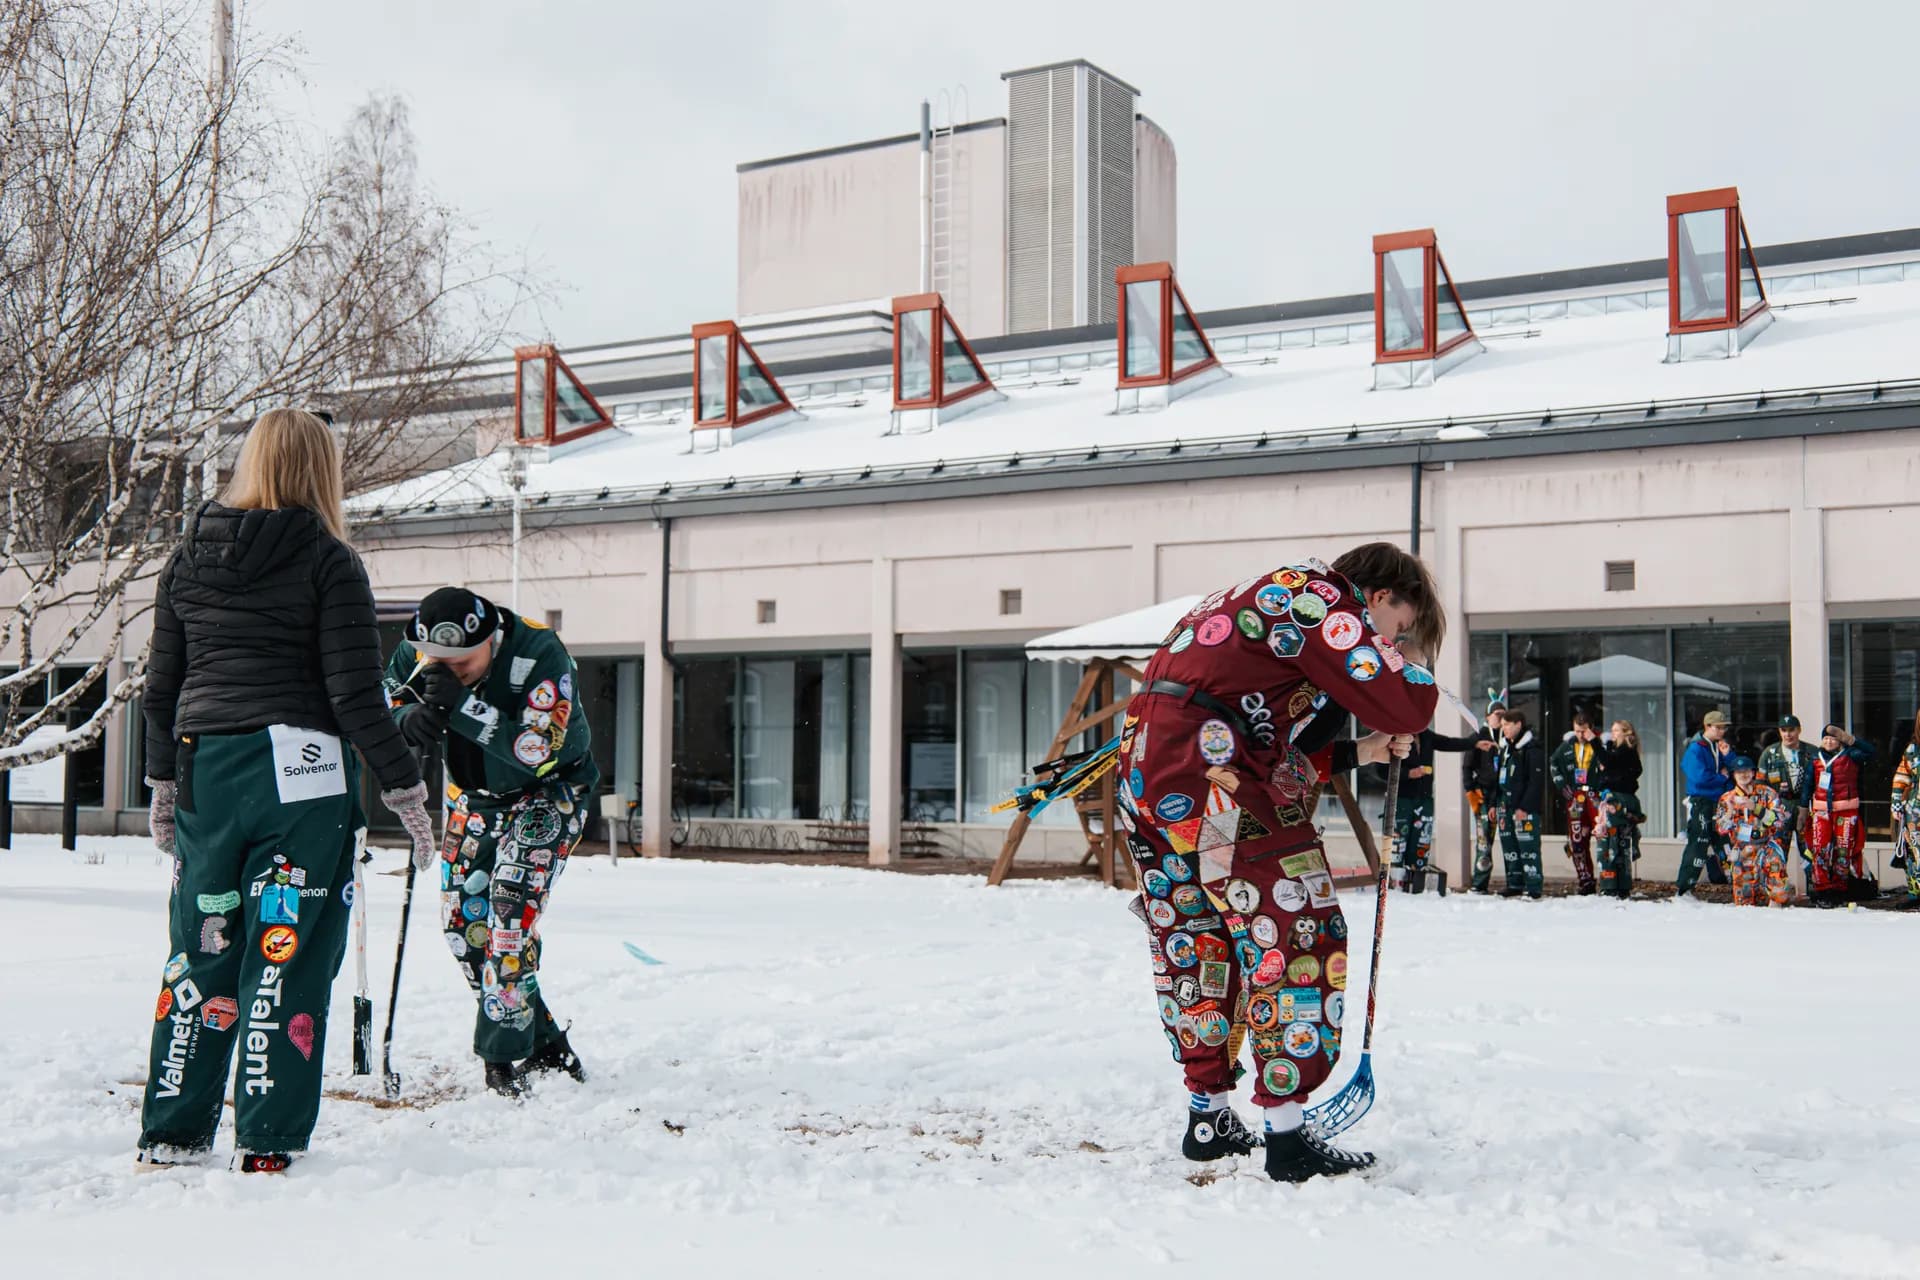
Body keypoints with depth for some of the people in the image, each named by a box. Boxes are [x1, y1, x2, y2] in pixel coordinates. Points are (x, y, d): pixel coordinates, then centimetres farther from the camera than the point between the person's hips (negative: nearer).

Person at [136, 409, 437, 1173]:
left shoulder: (188, 557, 9)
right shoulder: (328, 562, -7)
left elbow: (162, 685, 12)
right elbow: (356, 695, -10)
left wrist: (162, 779, 23)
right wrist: (403, 787, -3)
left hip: (204, 768, 5)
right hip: (299, 773, -5)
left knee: (198, 953, 13)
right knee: (285, 955, 2)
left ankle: (169, 1135, 17)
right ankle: (268, 1141, 6)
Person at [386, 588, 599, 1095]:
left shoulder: (539, 654, -31)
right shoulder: (417, 652, -17)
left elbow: (537, 754, -37)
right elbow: (385, 697, 1)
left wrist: (462, 705, -44)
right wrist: (410, 716, -23)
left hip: (549, 791, -6)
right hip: (477, 796, 6)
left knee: (510, 908, -21)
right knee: (464, 922, 1)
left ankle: (504, 1057, -13)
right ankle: (546, 1047, 12)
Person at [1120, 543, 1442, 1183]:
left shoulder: (1268, 598, 27)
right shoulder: (1326, 600, -3)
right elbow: (1405, 709, -9)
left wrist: (1356, 752, 22)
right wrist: (1409, 658, 11)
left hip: (1142, 767, 10)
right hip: (1213, 774, -10)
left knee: (1193, 944, 17)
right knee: (1297, 938, -2)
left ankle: (1208, 1117, 27)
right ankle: (1287, 1134, 1)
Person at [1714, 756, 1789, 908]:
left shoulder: (1766, 793, 4)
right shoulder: (1727, 798, 11)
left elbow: (1780, 820, -8)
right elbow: (1722, 829, 4)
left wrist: (1756, 808, -19)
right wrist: (1730, 811, -13)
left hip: (1765, 845, -2)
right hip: (1741, 851, 2)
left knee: (1774, 860, -38)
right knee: (1743, 901, -5)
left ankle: (1776, 902, -27)